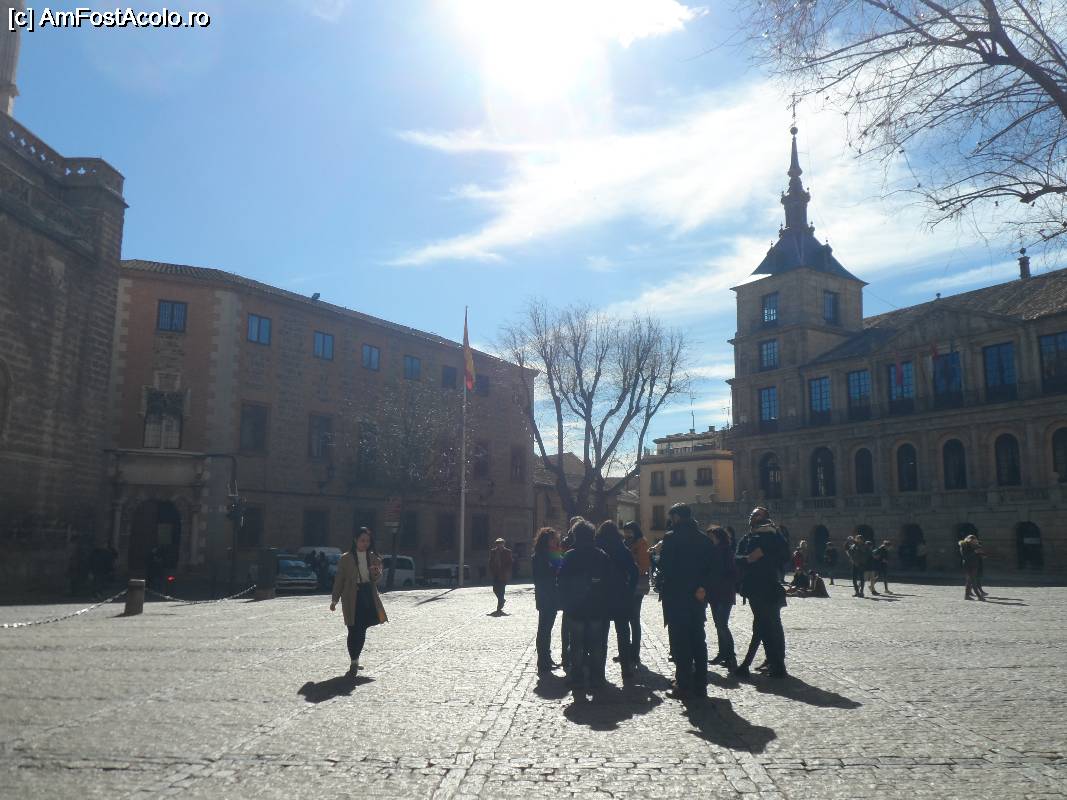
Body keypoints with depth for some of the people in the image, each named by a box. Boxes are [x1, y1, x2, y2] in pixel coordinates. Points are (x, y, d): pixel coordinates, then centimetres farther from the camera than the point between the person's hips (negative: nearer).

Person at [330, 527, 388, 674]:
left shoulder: (373, 558, 7)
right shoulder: (346, 559, -2)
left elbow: (376, 579, 10)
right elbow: (339, 580, 2)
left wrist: (376, 572, -14)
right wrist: (334, 599, 0)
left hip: (369, 596, 3)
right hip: (352, 598, -3)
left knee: (362, 629, 7)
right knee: (354, 630, -4)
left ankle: (356, 658, 25)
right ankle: (354, 662, 6)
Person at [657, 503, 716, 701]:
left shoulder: (672, 538, -12)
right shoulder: (704, 539, 7)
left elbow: (664, 567, -14)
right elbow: (712, 568, 4)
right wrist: (702, 588, -3)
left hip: (676, 598, -6)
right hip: (697, 598, 6)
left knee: (680, 642, 1)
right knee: (698, 641, 13)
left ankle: (684, 686, 3)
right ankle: (700, 685, 18)